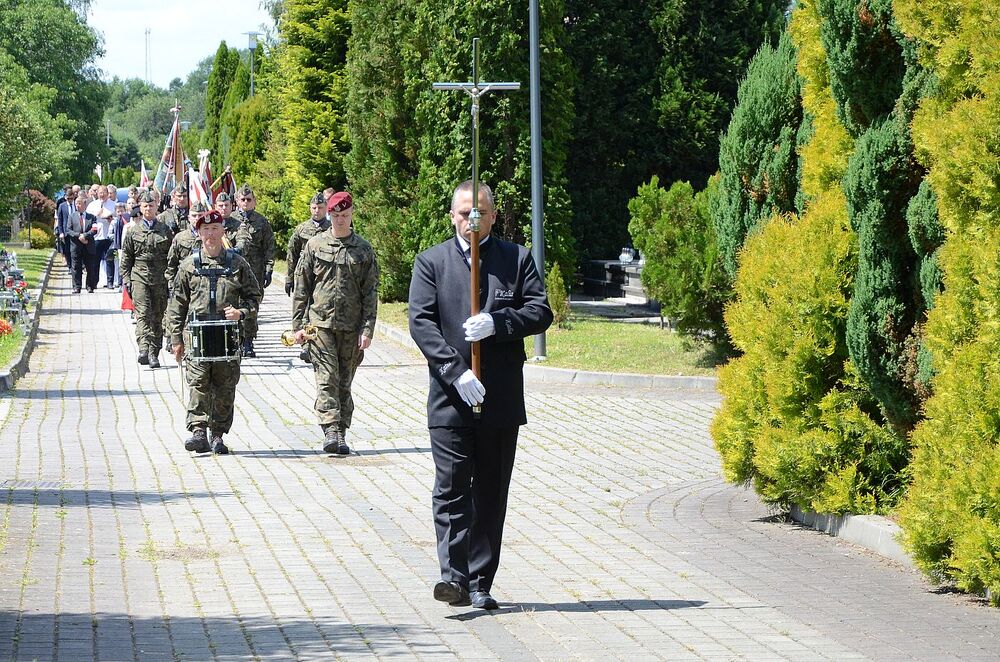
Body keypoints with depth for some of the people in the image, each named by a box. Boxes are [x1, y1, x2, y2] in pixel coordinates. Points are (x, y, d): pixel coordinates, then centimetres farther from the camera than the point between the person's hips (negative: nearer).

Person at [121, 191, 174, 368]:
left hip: (160, 279, 1)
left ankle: (154, 354, 9)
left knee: (157, 317, 4)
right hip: (139, 278, -1)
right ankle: (144, 349, -29)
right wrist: (126, 279, 2)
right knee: (143, 313, -16)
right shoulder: (133, 231, 9)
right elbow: (126, 258, 11)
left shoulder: (165, 231, 9)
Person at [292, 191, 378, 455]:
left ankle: (341, 435, 10)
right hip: (320, 323, -1)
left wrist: (367, 329, -4)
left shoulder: (363, 250, 6)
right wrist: (298, 325, 2)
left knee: (344, 382, 6)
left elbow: (370, 293, 5)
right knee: (327, 379, -12)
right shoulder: (314, 245, 5)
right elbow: (301, 289, 7)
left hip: (352, 328, 1)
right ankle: (331, 431, -19)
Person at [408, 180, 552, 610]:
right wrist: (456, 371, -16)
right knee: (451, 488, -10)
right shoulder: (430, 262, 6)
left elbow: (540, 312, 2)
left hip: (501, 398, 1)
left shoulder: (517, 259, 9)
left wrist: (497, 323, -17)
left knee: (491, 493, 5)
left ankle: (480, 583, 11)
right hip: (450, 396, -1)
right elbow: (421, 322, -4)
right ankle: (454, 577, -13)